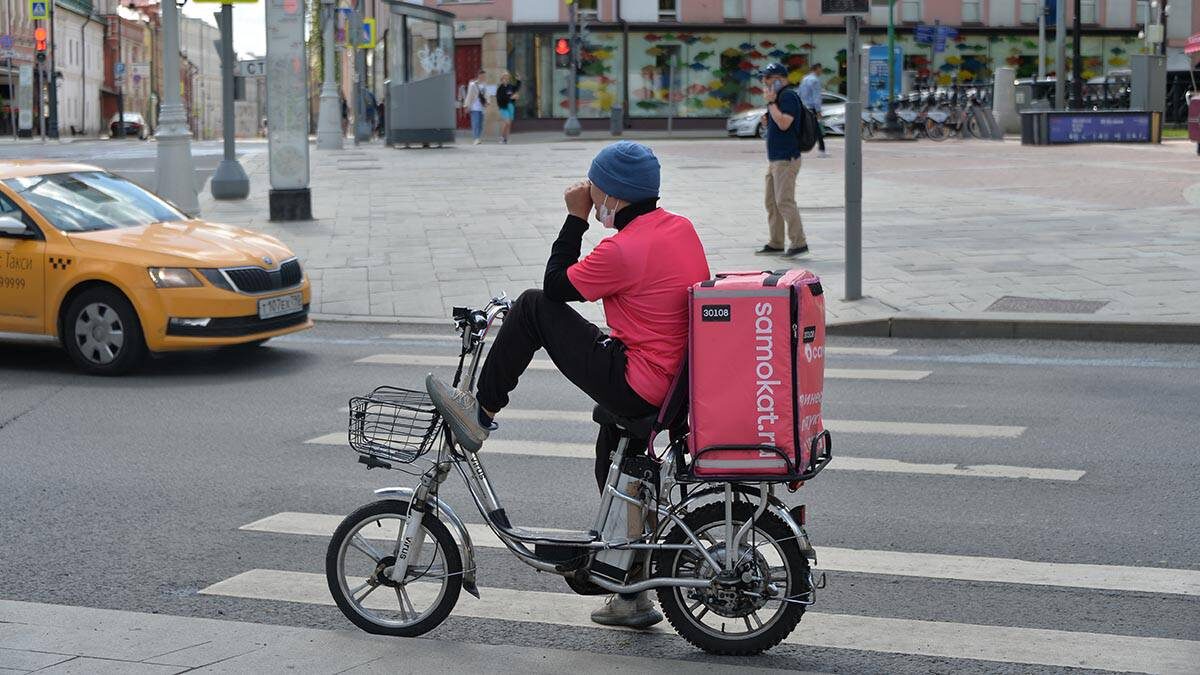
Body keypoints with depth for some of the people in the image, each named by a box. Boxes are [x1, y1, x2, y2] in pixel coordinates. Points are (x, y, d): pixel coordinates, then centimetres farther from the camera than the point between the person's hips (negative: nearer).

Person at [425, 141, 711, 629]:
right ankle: (633, 596, 31)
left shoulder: (622, 250, -20)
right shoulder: (682, 227, 7)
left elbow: (557, 286, -7)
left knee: (533, 307, -3)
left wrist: (576, 218, -2)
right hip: (681, 383, 9)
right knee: (615, 465, 26)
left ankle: (481, 413, 8)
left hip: (636, 387, -9)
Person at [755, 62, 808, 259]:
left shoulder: (788, 96, -13)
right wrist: (767, 119, 7)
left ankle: (799, 243, -8)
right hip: (775, 159, 10)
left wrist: (771, 103, -18)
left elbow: (784, 123, -25)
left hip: (786, 159, -10)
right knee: (772, 202, 11)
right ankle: (775, 244, 16)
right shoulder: (778, 97, 18)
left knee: (784, 202, -12)